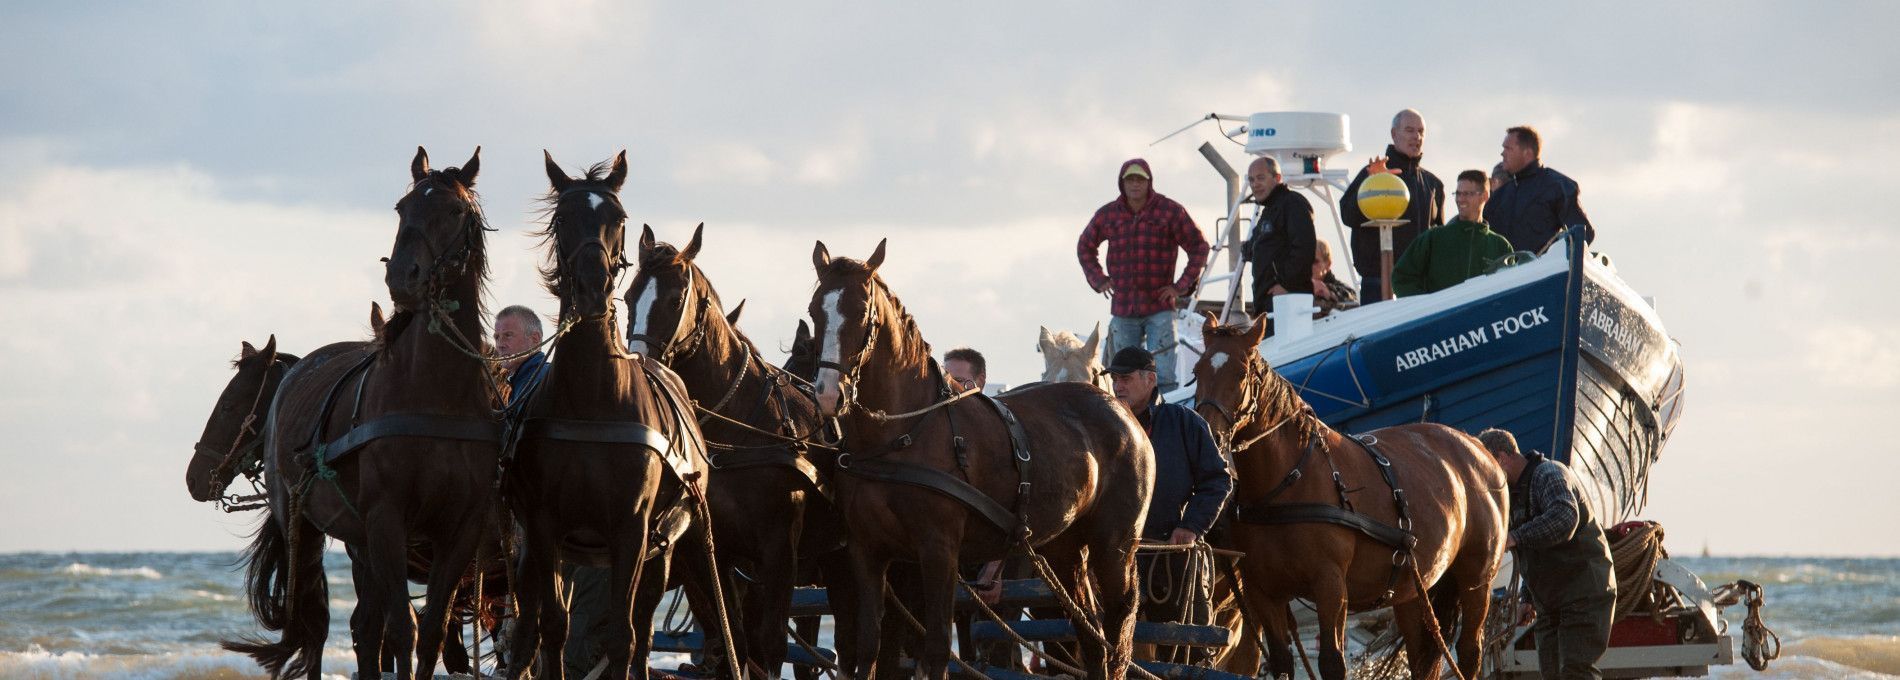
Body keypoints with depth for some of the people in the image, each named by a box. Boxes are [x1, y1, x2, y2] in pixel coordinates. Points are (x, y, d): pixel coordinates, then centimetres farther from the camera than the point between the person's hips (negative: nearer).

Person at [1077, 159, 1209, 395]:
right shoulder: (1108, 215, 9)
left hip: (1159, 306, -3)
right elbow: (1085, 247, 25)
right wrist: (1098, 280, 12)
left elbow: (1199, 246, 4)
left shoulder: (1170, 211, -1)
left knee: (1163, 375, -11)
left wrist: (1182, 286, -2)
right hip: (1123, 308, 3)